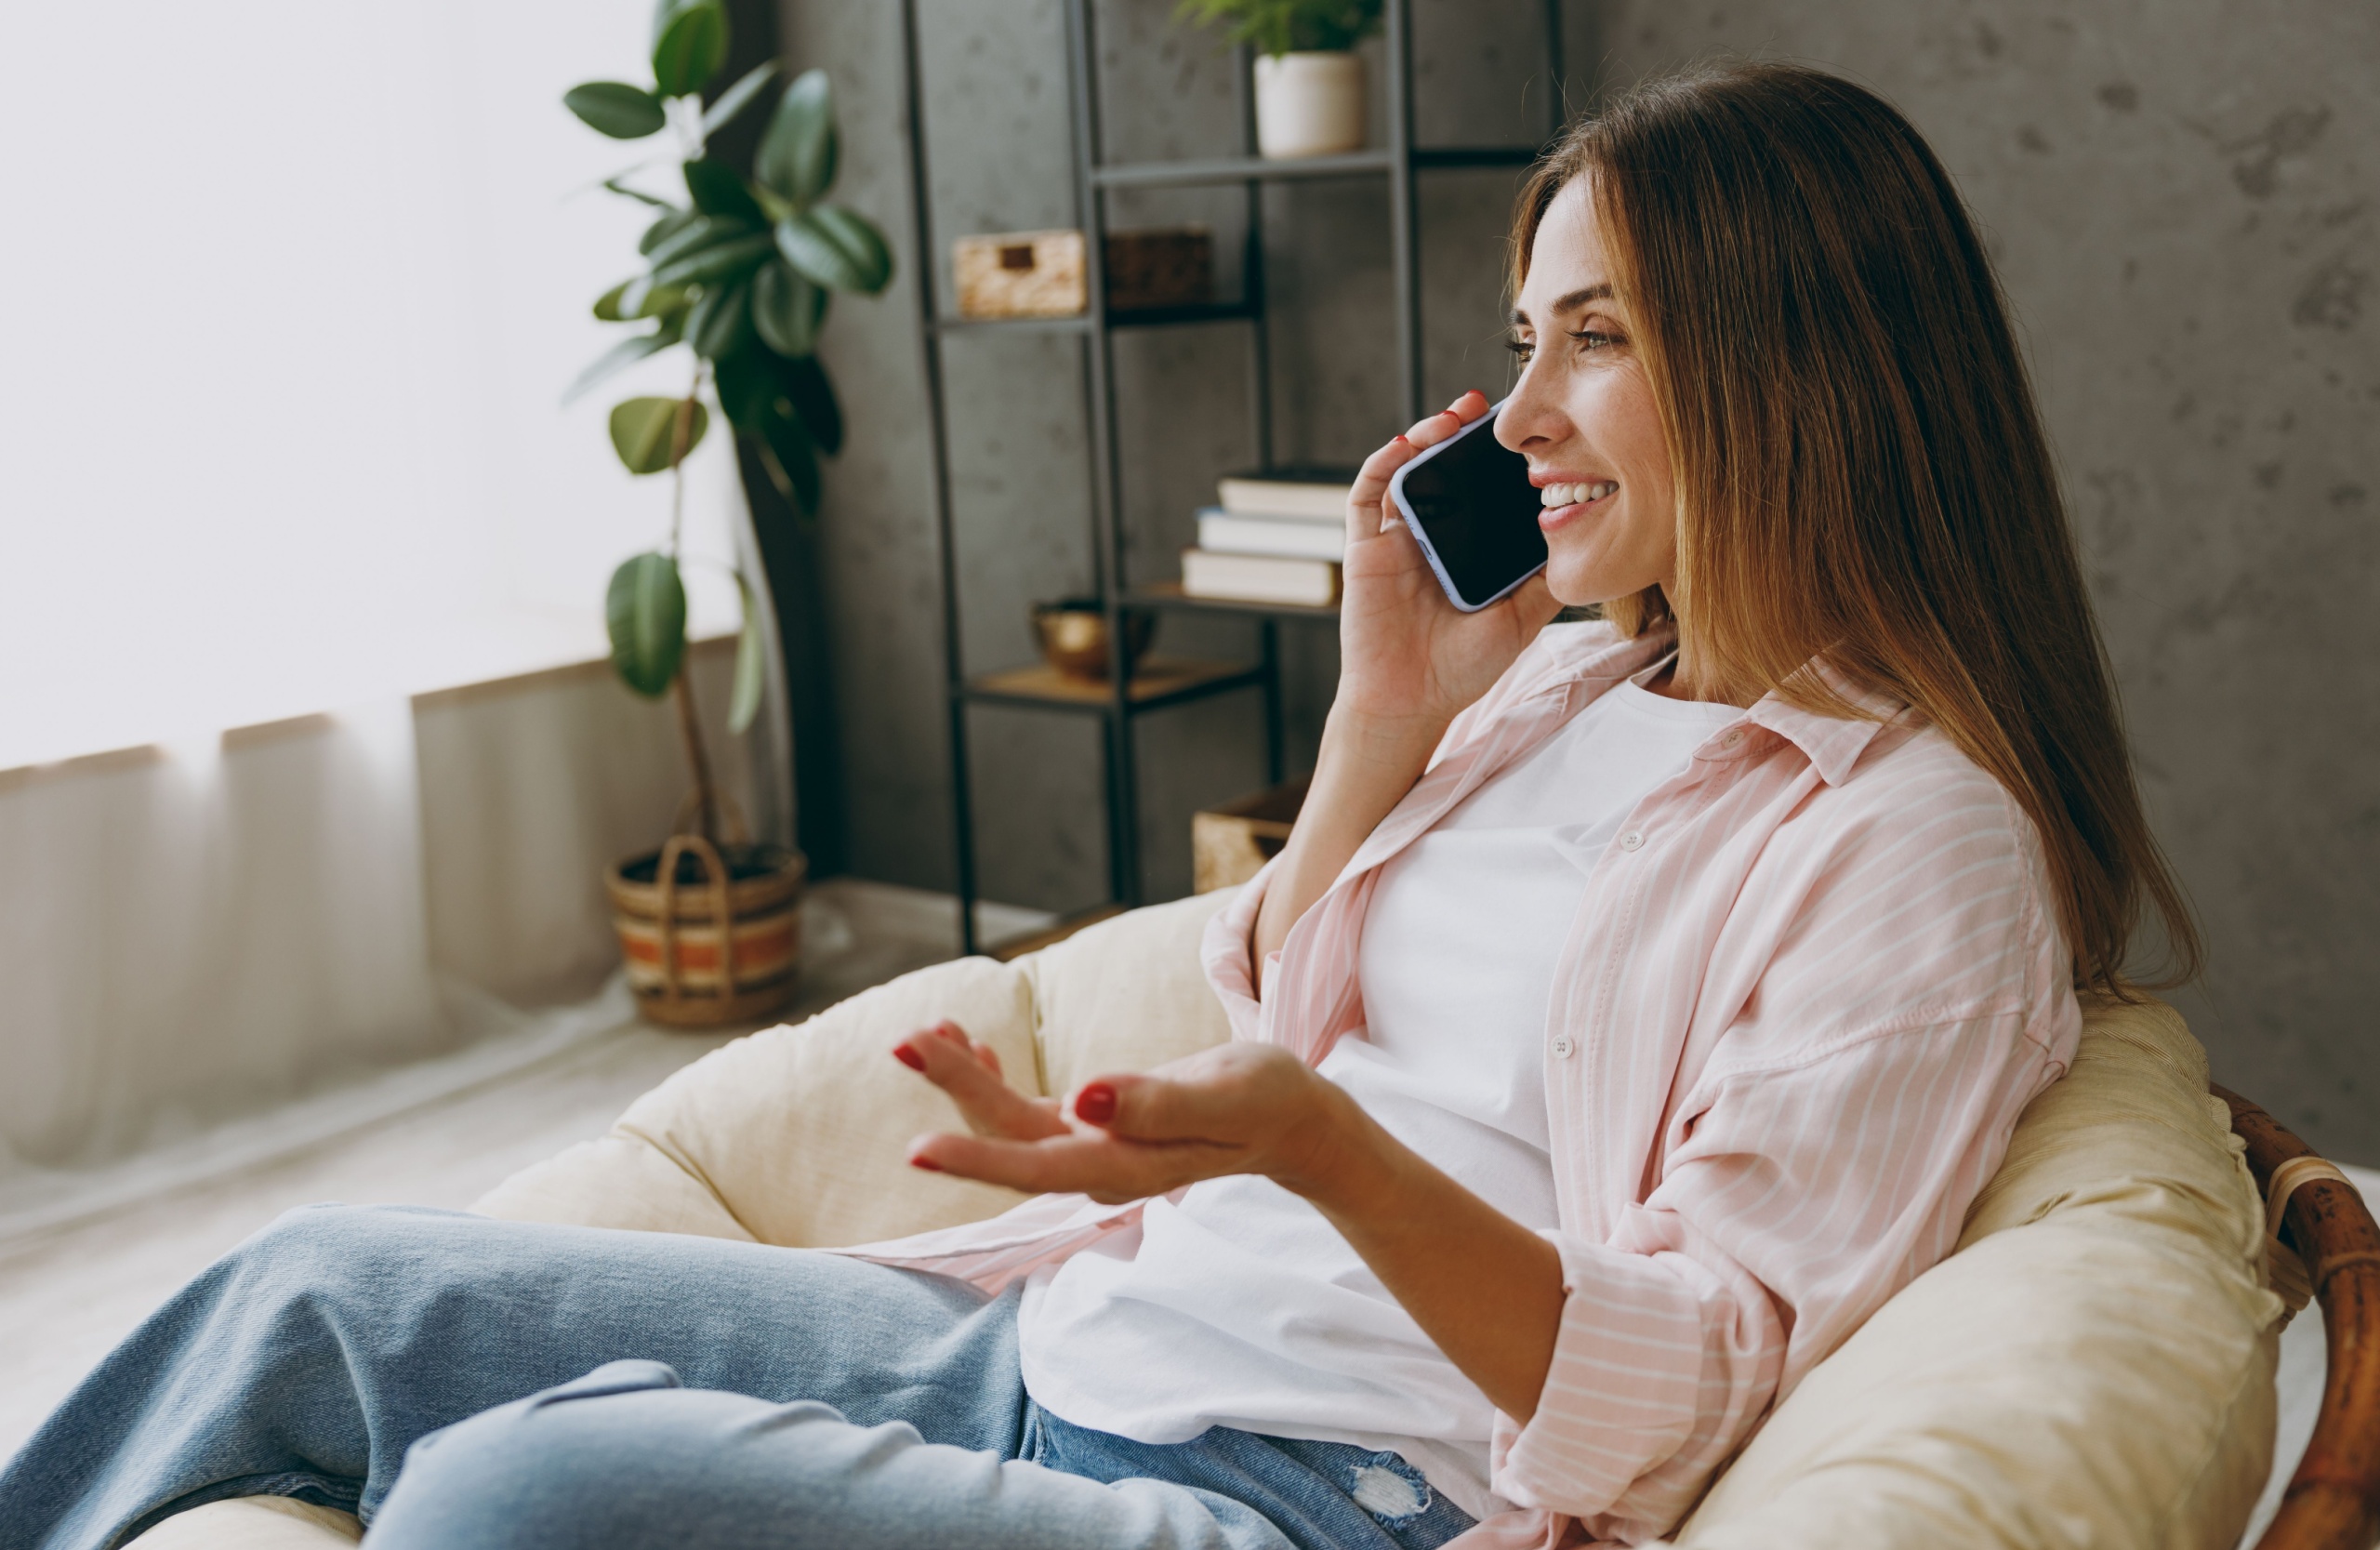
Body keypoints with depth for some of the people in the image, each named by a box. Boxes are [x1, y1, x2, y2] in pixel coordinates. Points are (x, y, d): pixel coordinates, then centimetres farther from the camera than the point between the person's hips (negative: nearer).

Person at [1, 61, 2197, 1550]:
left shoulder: (1924, 841, -8)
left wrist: (1320, 1148, -30)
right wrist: (1384, 716, 5)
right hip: (1070, 1345, 8)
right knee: (324, 1287, 3)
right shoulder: (1563, 680, 15)